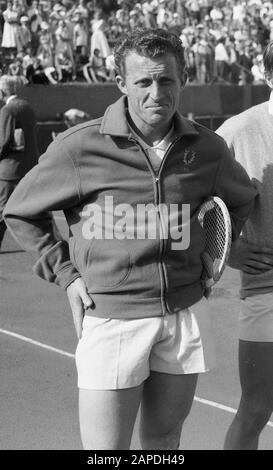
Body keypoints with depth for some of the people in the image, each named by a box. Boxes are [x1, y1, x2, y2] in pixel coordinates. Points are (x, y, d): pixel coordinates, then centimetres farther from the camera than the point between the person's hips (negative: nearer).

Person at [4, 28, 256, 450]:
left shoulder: (207, 149, 1)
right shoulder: (80, 147, -10)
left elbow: (242, 198, 24)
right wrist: (67, 276, -2)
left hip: (187, 316, 4)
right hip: (110, 317, -3)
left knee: (163, 441, 16)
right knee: (105, 448, -2)